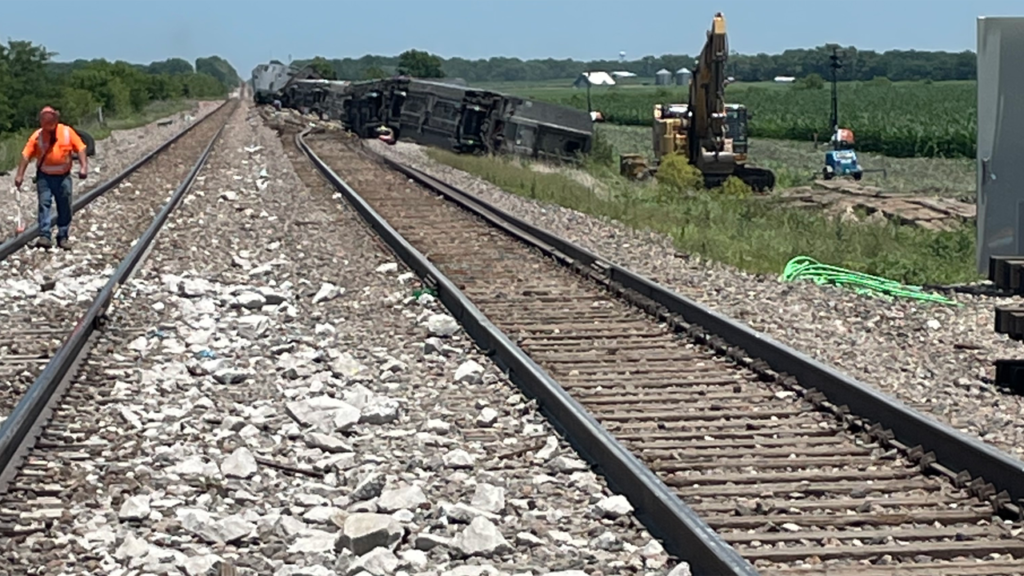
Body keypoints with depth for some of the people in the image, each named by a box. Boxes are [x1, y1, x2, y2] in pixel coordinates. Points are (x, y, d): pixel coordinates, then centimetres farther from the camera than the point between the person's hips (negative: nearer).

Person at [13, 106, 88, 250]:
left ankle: (62, 237, 14)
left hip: (63, 176, 1)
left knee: (64, 207, 4)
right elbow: (26, 155, -8)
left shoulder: (67, 132, -3)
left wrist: (83, 166, -16)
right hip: (44, 176, -1)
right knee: (44, 204, -12)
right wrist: (20, 175, -15)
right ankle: (44, 236, -16)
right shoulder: (37, 136, -4)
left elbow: (80, 148, -2)